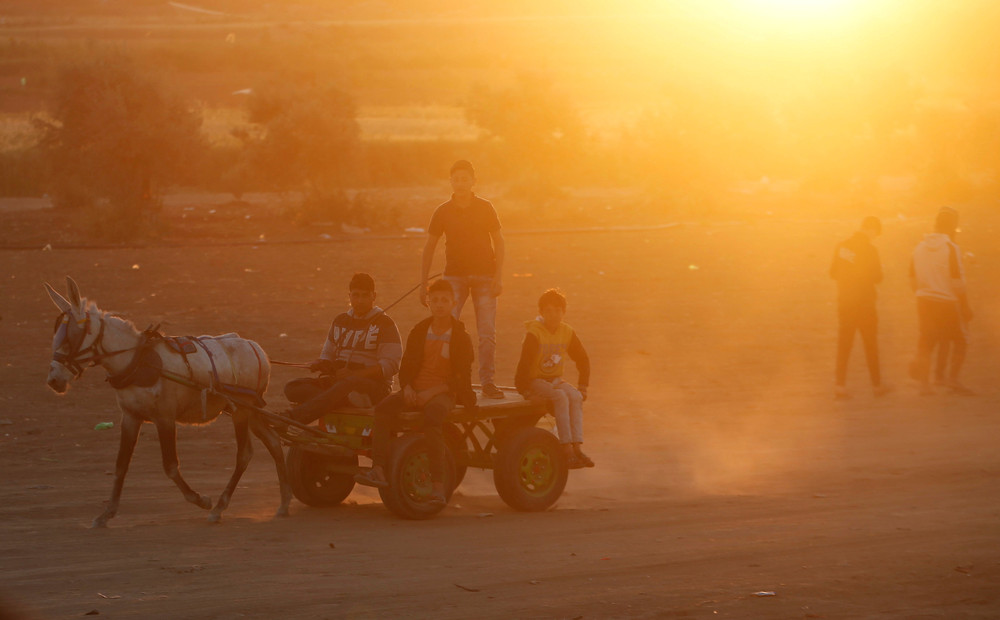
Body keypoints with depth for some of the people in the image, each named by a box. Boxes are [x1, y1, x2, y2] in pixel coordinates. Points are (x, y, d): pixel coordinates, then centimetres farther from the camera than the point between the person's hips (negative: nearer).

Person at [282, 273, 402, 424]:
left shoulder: (385, 324, 2)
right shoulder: (341, 320, 19)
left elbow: (390, 365, -8)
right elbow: (327, 355, 26)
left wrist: (354, 374, -21)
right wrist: (321, 364, -1)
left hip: (374, 385, -6)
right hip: (338, 381, 6)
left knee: (347, 384, -43)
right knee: (293, 387, -18)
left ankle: (292, 417, -56)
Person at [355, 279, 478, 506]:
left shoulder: (461, 338, 2)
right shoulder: (419, 332, 14)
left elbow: (462, 377, -5)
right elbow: (406, 366, 14)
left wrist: (432, 392, -17)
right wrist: (407, 388, -9)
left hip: (443, 394, -4)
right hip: (416, 391, 4)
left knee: (432, 417, -38)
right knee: (384, 407, -26)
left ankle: (437, 486, -40)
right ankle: (378, 469, -38)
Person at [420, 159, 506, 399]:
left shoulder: (485, 208, 1)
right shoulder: (443, 212, 2)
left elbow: (498, 242, 4)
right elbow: (429, 248, 7)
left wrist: (498, 277, -6)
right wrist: (423, 284, 2)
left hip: (484, 276, 0)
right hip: (455, 275, 0)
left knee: (487, 333, -5)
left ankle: (488, 382, 1)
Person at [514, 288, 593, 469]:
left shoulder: (567, 333, 4)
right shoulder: (534, 333, -15)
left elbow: (583, 359, 14)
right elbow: (525, 363, -21)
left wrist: (583, 386, 6)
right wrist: (523, 388, -27)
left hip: (554, 379, 6)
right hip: (534, 381, -6)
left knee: (576, 397, -24)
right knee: (560, 397, -31)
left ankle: (576, 448, -29)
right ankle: (567, 450, -35)